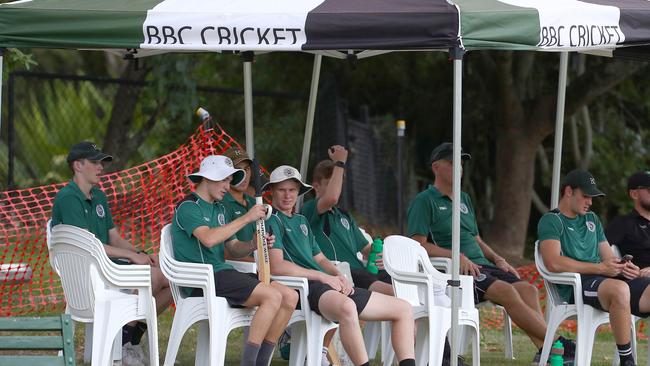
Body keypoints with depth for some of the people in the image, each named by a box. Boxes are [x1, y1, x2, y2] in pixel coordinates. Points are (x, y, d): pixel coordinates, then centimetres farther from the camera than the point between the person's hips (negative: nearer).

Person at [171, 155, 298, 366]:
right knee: (272, 296, -25)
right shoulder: (188, 207, -5)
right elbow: (208, 238, -23)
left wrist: (254, 245, 1)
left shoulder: (219, 209, 24)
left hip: (222, 274, 9)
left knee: (290, 297, -6)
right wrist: (246, 219, -19)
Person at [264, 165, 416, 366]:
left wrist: (338, 275, 5)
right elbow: (276, 266, -15)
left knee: (404, 308, 7)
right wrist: (322, 276, -13)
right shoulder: (273, 221, -1)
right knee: (347, 307, -44)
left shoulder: (301, 221, 27)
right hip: (304, 288, -10)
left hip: (330, 286, 10)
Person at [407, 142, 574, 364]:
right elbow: (418, 244, -11)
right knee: (506, 291, -29)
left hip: (480, 265, 8)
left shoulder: (464, 199, 27)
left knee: (527, 289, -18)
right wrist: (457, 256, -20)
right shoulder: (424, 202, 1)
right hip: (453, 271, -8)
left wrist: (497, 259, 11)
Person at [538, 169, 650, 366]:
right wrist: (600, 268, -15)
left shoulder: (592, 220, 28)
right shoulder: (551, 221, 4)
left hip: (606, 279, 7)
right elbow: (553, 263, -13)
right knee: (619, 289, -38)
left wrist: (623, 267, -2)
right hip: (574, 285, -7)